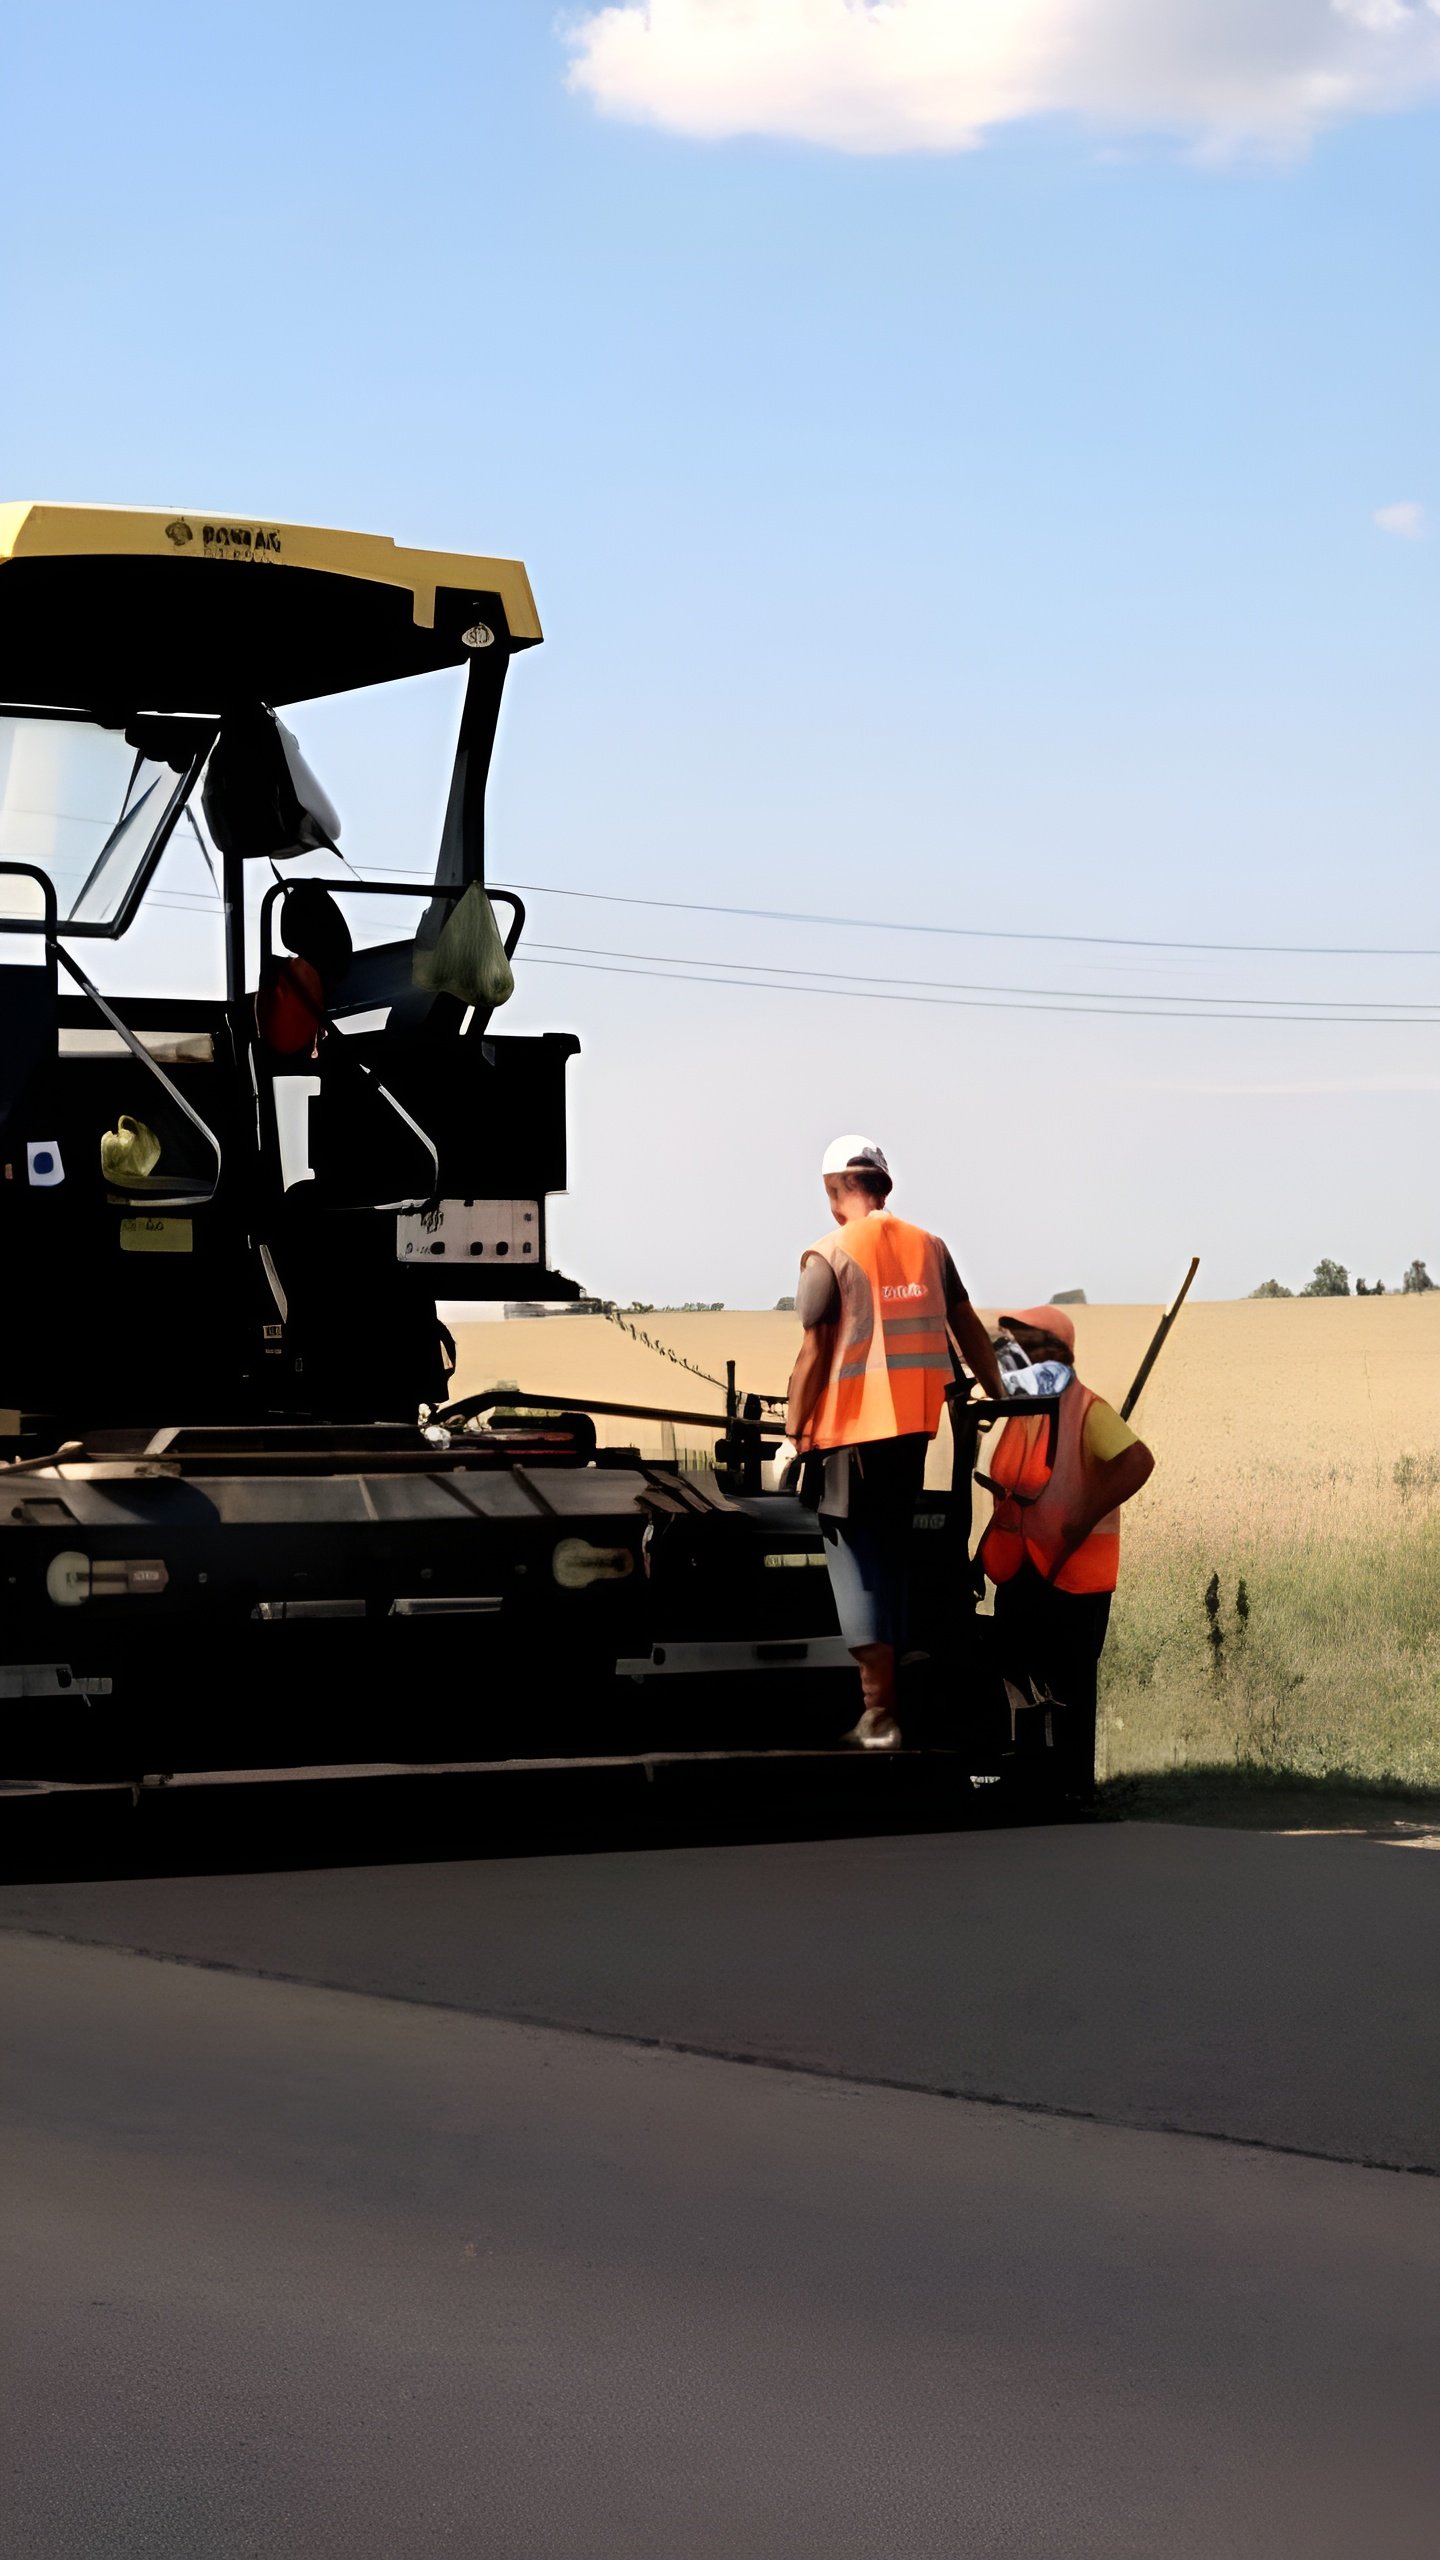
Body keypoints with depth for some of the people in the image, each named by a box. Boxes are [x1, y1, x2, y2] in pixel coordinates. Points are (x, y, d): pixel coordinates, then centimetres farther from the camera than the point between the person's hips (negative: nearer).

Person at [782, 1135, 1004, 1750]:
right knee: (892, 1556, 17)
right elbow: (967, 1327, 15)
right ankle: (885, 1692, 21)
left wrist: (794, 1434, 0)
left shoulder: (829, 1257, -8)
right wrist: (997, 1395, 26)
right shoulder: (927, 1246, 9)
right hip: (914, 1425, 5)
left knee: (856, 1560, -3)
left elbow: (813, 1357, -10)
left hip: (850, 1429, -5)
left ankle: (878, 1710, -11)